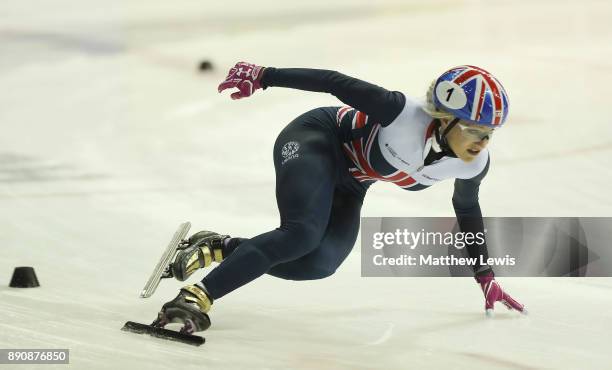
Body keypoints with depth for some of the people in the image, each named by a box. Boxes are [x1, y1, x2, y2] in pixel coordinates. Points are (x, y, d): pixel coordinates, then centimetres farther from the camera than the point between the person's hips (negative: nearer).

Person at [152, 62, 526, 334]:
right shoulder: (403, 114, -35)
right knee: (302, 234, -31)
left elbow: (468, 209, 6)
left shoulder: (474, 164, -16)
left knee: (317, 262, -16)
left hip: (348, 185, 7)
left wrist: (486, 276, 13)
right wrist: (264, 76, -26)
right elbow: (335, 81, -26)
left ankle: (218, 248, 2)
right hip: (316, 140, -6)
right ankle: (194, 297, -31)